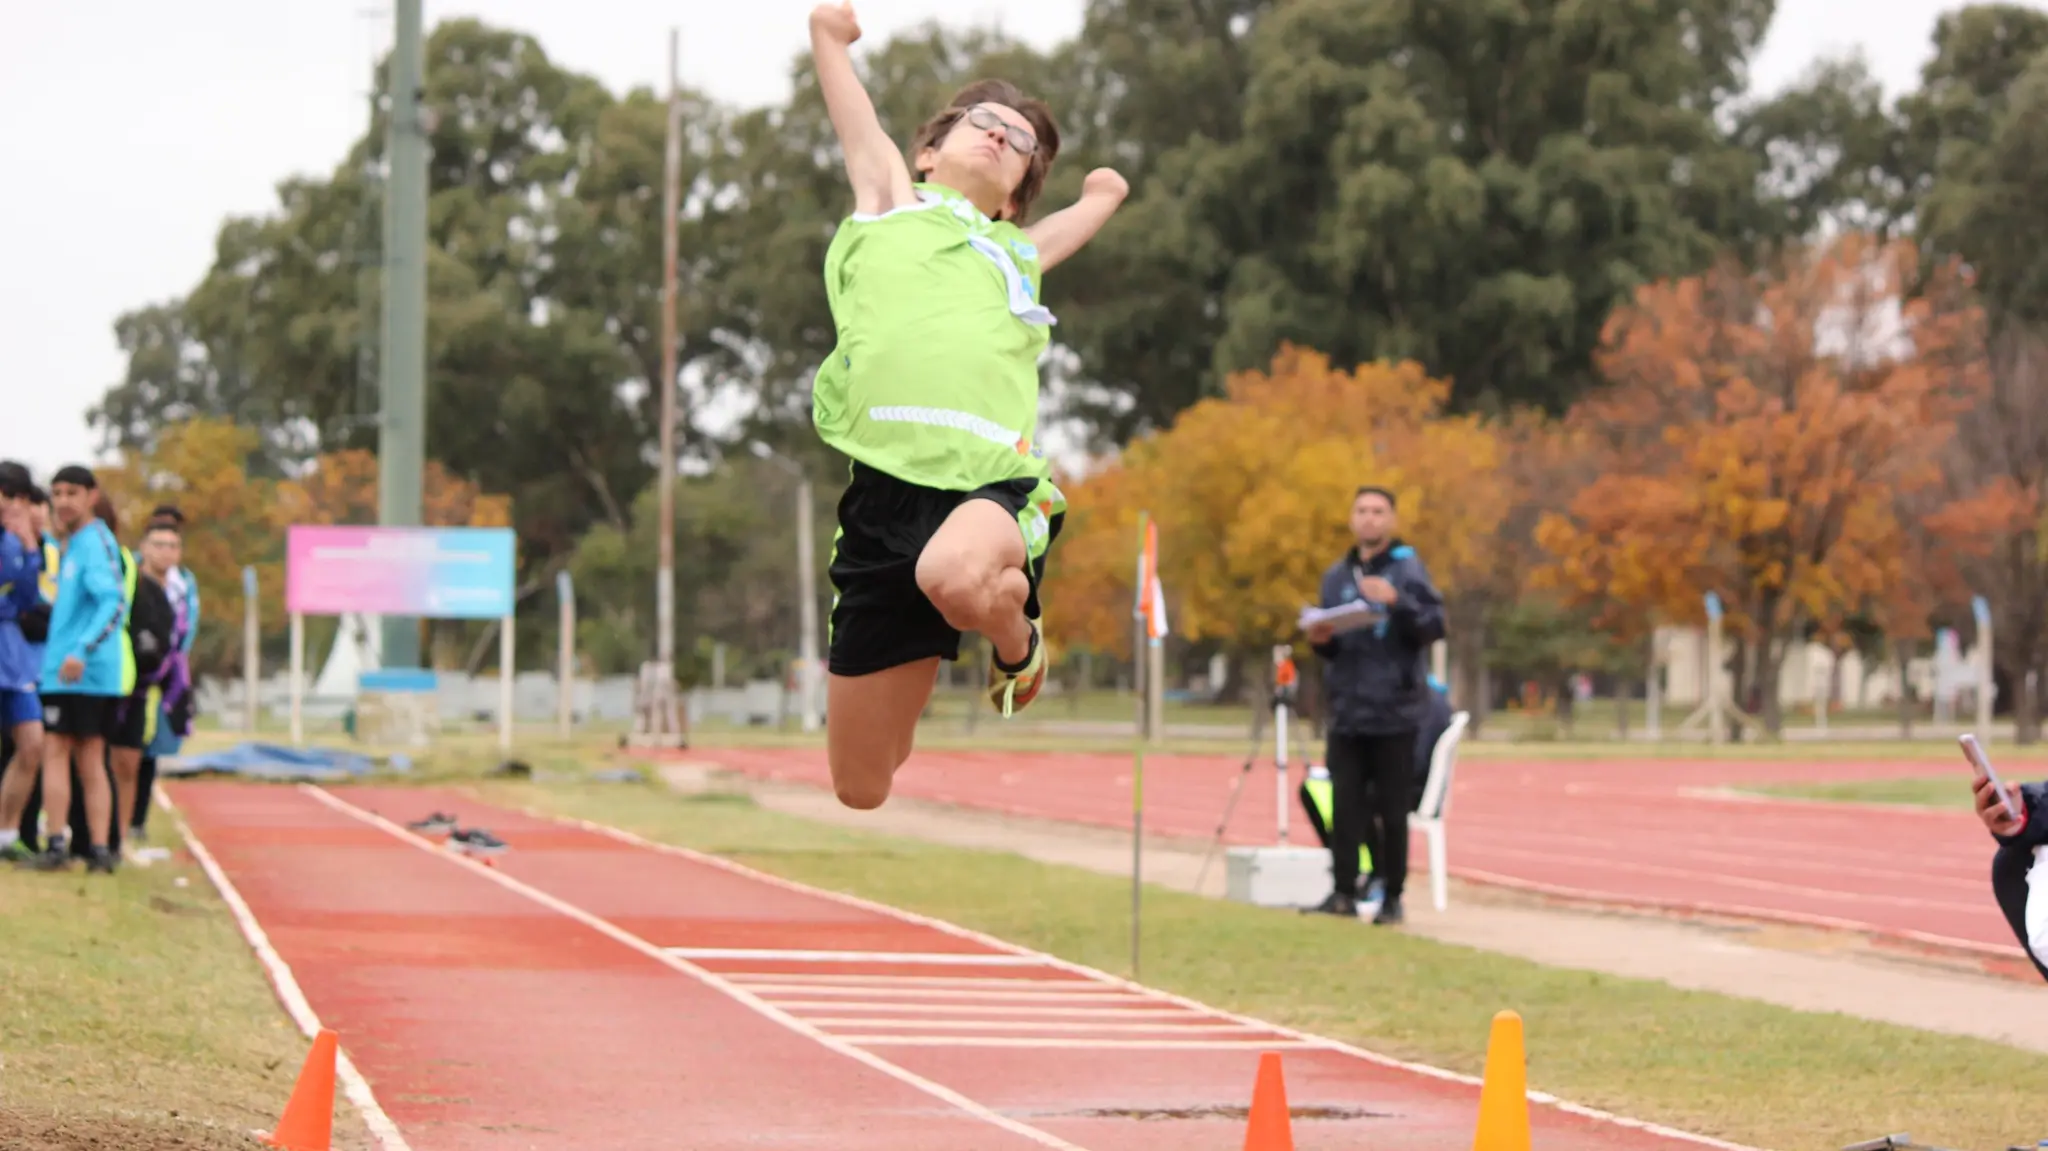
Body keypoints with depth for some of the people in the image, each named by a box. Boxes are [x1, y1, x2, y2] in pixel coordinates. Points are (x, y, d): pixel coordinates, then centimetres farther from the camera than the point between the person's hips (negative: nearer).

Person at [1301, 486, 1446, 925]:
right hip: (1345, 711, 4)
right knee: (1345, 808, 1)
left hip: (1394, 712, -4)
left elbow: (1435, 626, -12)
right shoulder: (1337, 575, 13)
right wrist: (1321, 639, -4)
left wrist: (1397, 602, -27)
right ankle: (1343, 892, 3)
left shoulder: (1407, 568, -2)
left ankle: (1392, 897, 7)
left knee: (1392, 810, 1)